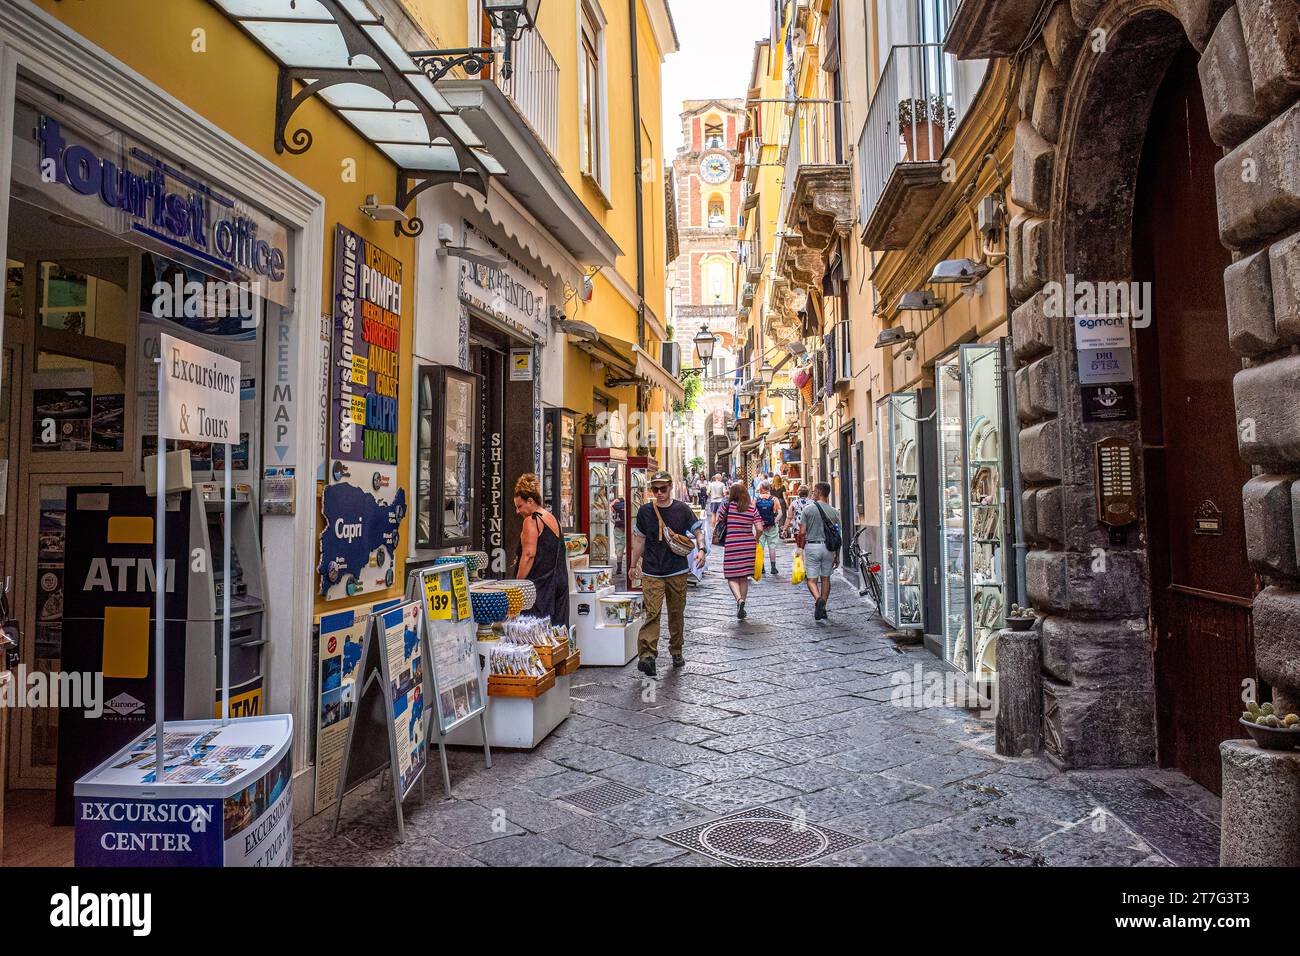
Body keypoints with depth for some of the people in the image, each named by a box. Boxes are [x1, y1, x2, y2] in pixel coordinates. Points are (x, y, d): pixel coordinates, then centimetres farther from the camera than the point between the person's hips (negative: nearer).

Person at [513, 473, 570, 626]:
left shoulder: (531, 521, -10)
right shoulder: (552, 518, 16)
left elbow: (529, 555, -16)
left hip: (540, 583, -9)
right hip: (560, 581, 9)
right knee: (557, 625, 8)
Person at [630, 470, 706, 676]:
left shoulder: (682, 509, 1)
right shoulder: (645, 511, 3)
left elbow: (698, 531, 7)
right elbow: (639, 540, 12)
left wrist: (700, 550, -12)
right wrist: (633, 565, 15)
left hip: (678, 571, 1)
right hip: (652, 572, -1)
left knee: (677, 613, 11)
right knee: (652, 613, -12)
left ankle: (676, 651, 27)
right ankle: (647, 655, -18)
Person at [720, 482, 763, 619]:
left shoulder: (727, 506, -5)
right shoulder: (752, 509, 1)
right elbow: (759, 529, -4)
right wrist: (755, 541, 15)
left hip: (731, 546, -3)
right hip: (748, 545, 3)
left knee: (732, 577, 5)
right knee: (744, 577, 14)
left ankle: (739, 600, -20)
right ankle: (741, 608, 20)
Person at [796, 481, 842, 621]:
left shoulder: (808, 509, -6)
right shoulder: (834, 511, 2)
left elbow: (802, 532, -7)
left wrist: (800, 549, 5)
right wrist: (837, 555, 11)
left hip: (812, 546, -3)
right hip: (829, 547, 3)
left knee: (812, 579, 2)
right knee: (825, 578, 14)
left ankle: (818, 599, -25)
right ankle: (822, 609, 16)